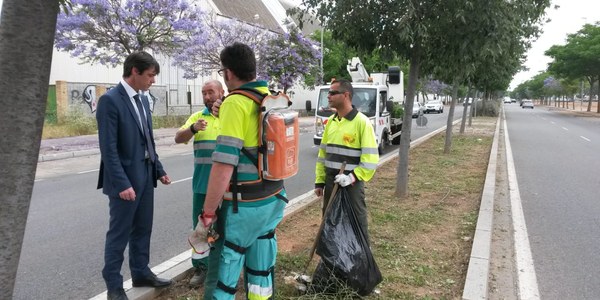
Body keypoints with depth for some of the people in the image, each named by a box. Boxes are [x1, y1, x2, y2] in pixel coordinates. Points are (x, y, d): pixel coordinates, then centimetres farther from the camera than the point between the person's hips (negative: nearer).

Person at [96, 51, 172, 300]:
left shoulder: (143, 99, 10)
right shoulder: (110, 100, -14)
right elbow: (108, 148, -18)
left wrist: (159, 169, 14)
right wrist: (122, 183, -21)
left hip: (145, 176, 8)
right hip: (125, 179, -7)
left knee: (142, 229, 16)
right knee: (119, 233, 4)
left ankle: (141, 273, 31)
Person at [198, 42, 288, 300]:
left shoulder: (235, 103, -16)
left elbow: (224, 166, -22)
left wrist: (208, 212, -15)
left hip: (244, 205, -8)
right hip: (274, 199, 8)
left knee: (222, 276, 5)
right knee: (261, 268, 19)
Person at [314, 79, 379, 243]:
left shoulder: (362, 122, -12)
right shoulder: (330, 121, 8)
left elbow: (371, 158, -15)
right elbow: (323, 153, 12)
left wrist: (352, 177, -21)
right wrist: (319, 181, 10)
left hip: (351, 183, -6)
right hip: (331, 182, 6)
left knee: (357, 223, 6)